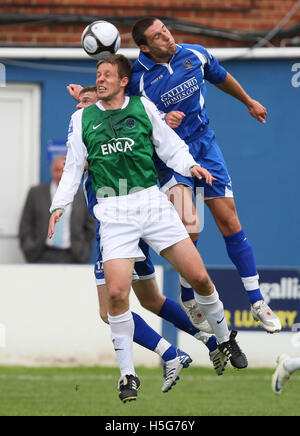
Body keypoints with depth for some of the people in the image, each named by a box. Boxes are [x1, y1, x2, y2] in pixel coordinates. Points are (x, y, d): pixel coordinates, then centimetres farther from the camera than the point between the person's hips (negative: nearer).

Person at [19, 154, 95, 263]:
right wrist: (30, 252, 0)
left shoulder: (82, 196, 9)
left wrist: (83, 254, 5)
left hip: (71, 258, 0)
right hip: (43, 257, 0)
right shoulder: (36, 193, 8)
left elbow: (90, 228, 14)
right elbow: (25, 225, 9)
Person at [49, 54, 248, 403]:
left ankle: (224, 339, 24)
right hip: (114, 213, 0)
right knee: (116, 292, -15)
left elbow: (170, 146, 10)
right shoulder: (82, 119, 8)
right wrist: (59, 205, 1)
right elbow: (73, 167, 12)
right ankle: (127, 374, -1)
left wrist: (190, 165, -8)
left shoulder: (143, 107, 6)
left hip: (152, 201, 1)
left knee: (199, 277, -2)